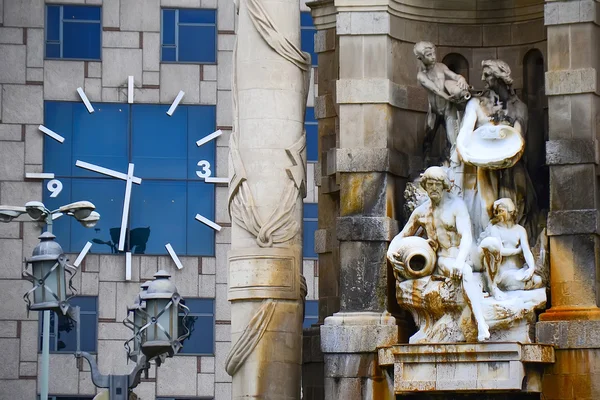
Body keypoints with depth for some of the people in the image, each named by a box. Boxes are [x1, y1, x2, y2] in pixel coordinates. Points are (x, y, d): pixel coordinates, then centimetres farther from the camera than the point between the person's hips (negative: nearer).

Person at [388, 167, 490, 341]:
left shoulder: (456, 205, -3)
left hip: (453, 259, -6)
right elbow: (402, 236, 21)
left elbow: (467, 237, -16)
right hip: (433, 261, 6)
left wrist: (459, 261, -34)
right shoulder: (421, 211, 12)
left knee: (465, 271, -38)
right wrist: (391, 249, -3)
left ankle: (481, 325, -49)